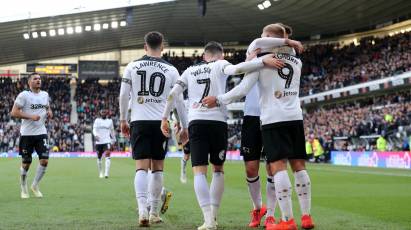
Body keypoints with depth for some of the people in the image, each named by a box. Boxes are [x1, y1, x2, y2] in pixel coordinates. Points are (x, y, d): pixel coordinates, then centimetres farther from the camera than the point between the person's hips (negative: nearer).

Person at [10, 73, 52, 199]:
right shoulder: (24, 95, -9)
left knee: (44, 161, -6)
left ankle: (35, 185, 15)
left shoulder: (45, 95, 9)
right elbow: (14, 112, -13)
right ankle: (24, 188, 23)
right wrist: (30, 116, -21)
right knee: (26, 163, 4)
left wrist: (49, 112, 2)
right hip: (27, 133, -4)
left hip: (41, 133, 4)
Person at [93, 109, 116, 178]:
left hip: (107, 141, -1)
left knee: (107, 156, -19)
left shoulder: (110, 121, 9)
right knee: (99, 158, 11)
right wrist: (95, 135, -28)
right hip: (99, 141, 1)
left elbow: (112, 131, 19)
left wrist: (114, 139, 21)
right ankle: (100, 173, 29)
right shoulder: (97, 120, 4)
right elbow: (94, 129, -8)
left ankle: (106, 173, -26)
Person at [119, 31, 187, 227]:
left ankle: (142, 210, -21)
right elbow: (178, 101, 5)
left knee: (141, 167, -3)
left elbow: (123, 95, 3)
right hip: (161, 122, 0)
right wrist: (184, 127, 14)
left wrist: (123, 120, 14)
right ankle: (154, 212, 16)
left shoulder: (132, 67, 4)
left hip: (139, 122, 0)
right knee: (157, 168, 10)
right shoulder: (171, 70, 4)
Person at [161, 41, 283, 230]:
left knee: (199, 172, -3)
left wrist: (164, 118, 20)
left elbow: (173, 94, 13)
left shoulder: (190, 71, 20)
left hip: (196, 122, 1)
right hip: (218, 121, -1)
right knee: (218, 169, 16)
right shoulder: (220, 65, 10)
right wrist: (263, 61, -18)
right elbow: (235, 69, -12)